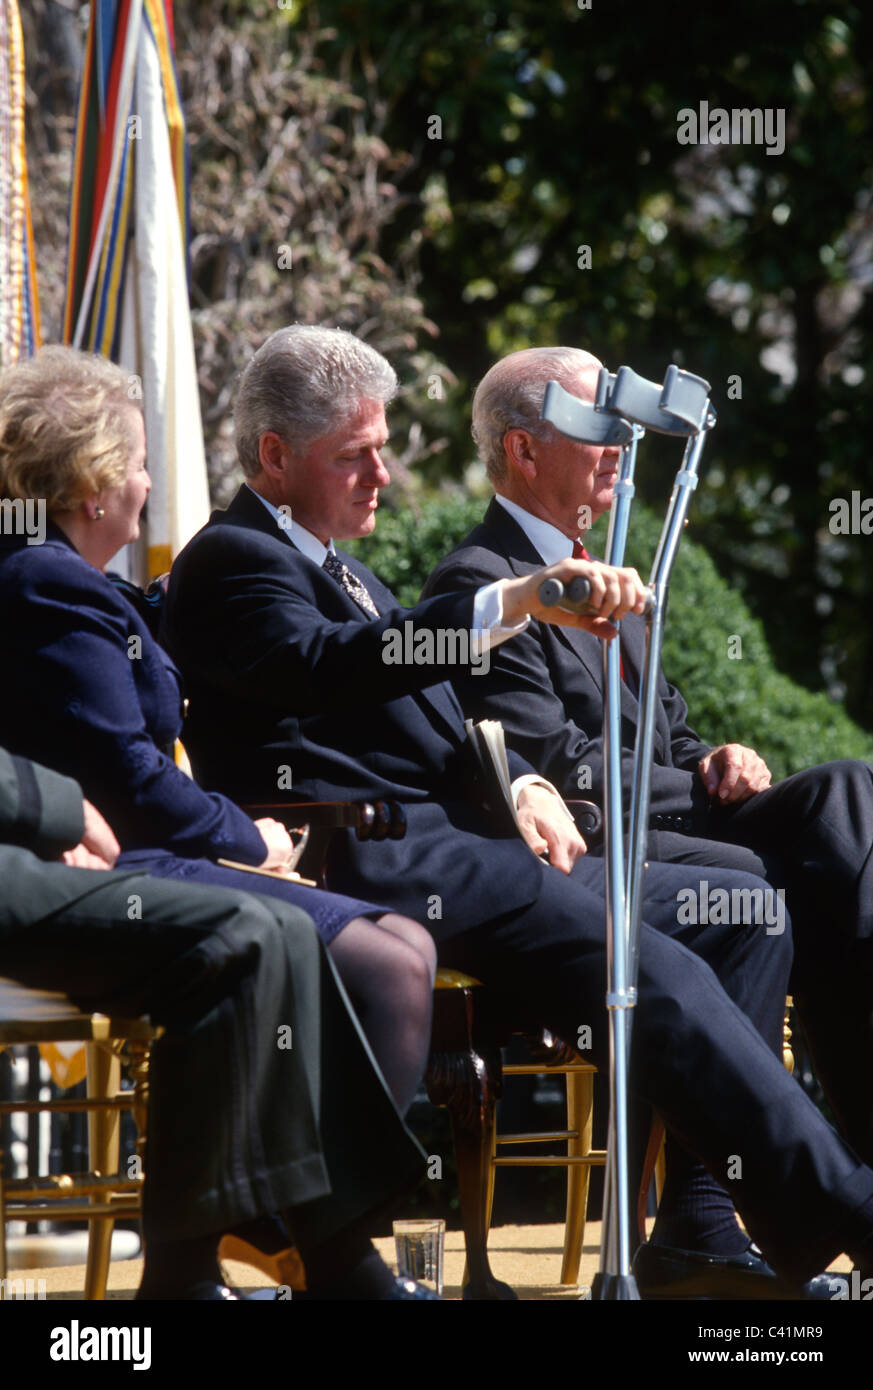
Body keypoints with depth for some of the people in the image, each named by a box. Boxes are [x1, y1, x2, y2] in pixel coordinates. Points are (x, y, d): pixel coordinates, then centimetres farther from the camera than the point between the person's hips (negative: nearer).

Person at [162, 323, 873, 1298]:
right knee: (648, 967, -26)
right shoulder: (230, 561, -4)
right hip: (376, 866, -10)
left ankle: (696, 1229, -6)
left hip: (456, 842, 10)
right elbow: (330, 665, -25)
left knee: (738, 915, 0)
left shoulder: (332, 566, 27)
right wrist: (517, 601, -35)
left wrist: (521, 786, 5)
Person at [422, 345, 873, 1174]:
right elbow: (561, 769, -15)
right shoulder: (480, 583, -6)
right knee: (770, 887, -31)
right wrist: (702, 785, -10)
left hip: (664, 825, 9)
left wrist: (716, 761, 3)